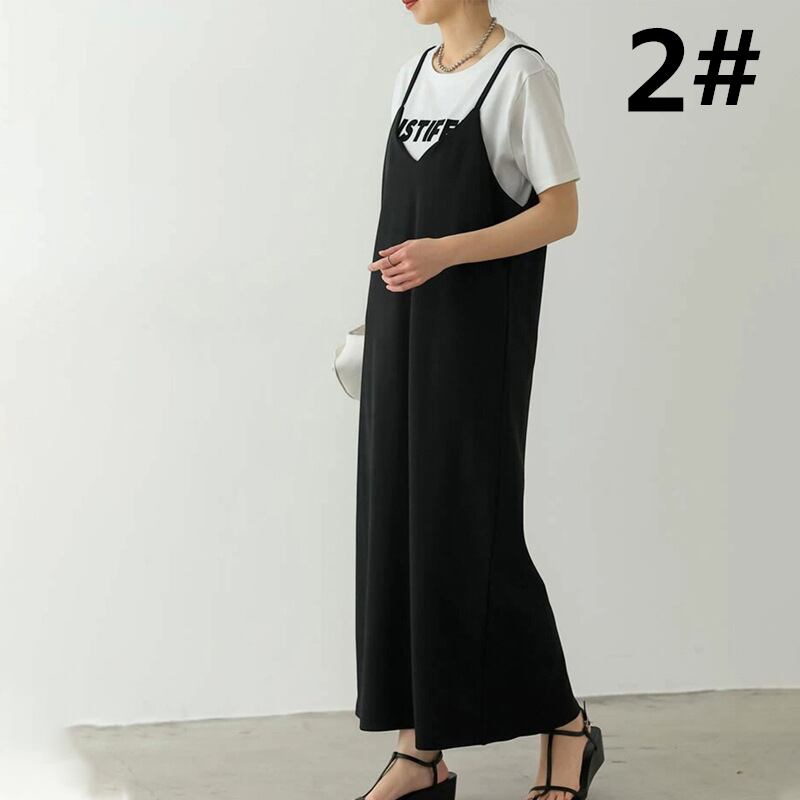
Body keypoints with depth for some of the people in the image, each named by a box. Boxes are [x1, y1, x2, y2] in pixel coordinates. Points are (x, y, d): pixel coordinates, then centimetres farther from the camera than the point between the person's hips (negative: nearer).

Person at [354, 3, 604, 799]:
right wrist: (379, 317, 16)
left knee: (468, 532, -3)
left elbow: (561, 213, -12)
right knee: (396, 525, 5)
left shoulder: (520, 74, -9)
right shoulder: (414, 73, 12)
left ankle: (566, 729, 16)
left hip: (478, 338, -7)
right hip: (402, 334, 7)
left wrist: (446, 252, -22)